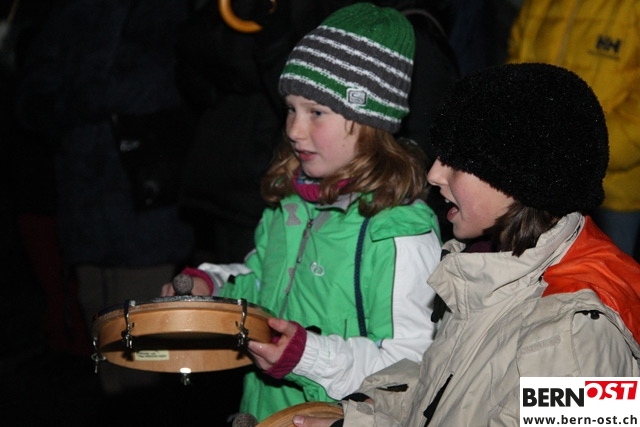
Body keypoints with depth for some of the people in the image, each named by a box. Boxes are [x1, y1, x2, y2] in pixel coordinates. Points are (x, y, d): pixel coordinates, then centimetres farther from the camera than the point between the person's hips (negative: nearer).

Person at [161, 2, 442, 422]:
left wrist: (311, 354, -33)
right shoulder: (292, 195, 0)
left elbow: (411, 363, -26)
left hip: (341, 418, -7)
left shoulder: (401, 233, -24)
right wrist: (210, 284, 1)